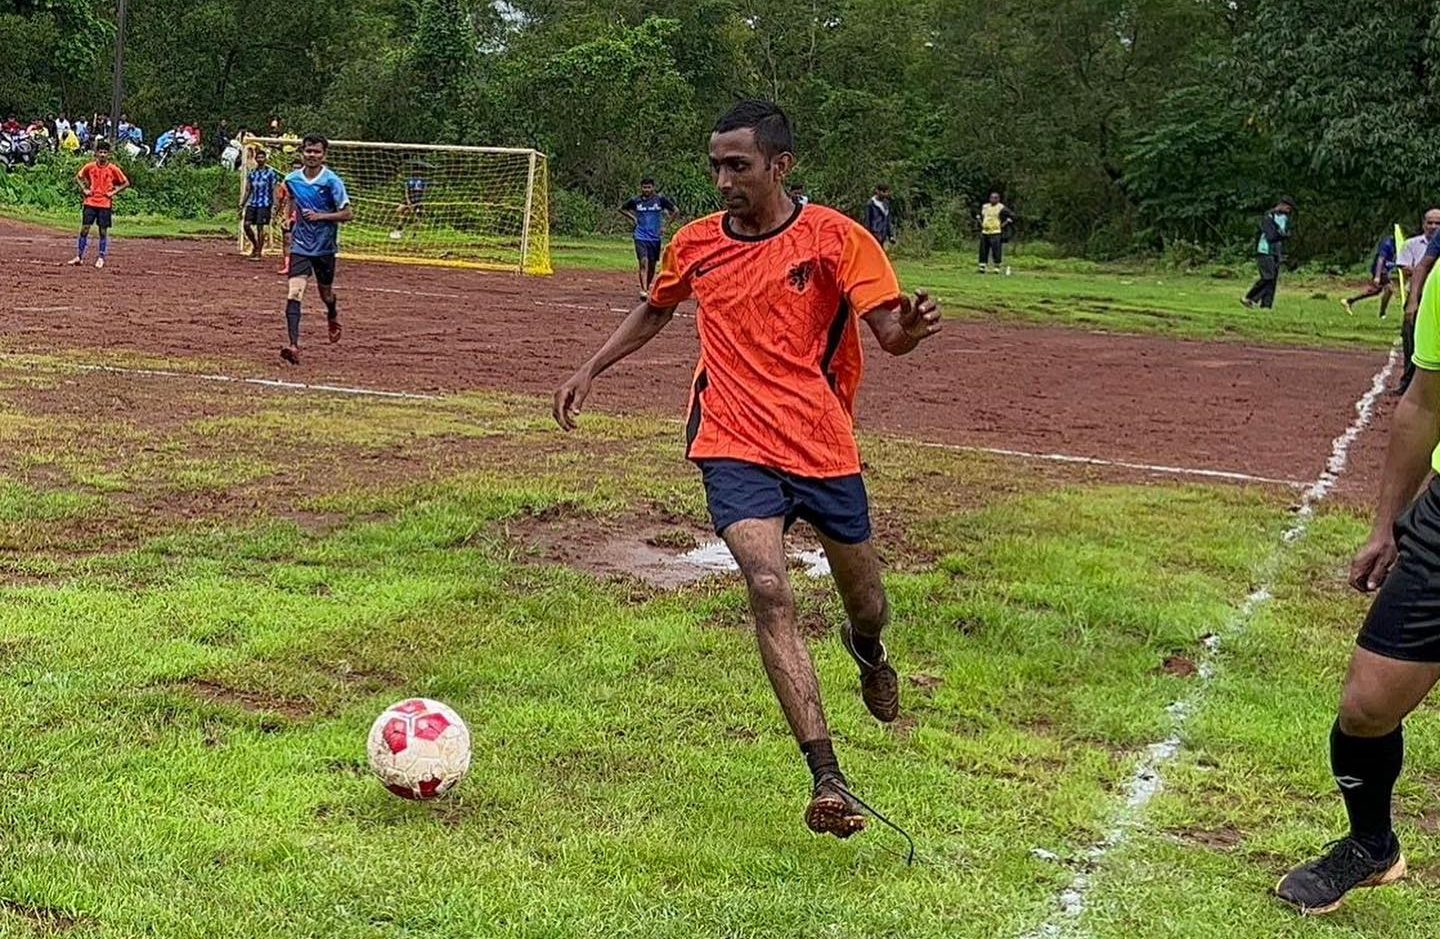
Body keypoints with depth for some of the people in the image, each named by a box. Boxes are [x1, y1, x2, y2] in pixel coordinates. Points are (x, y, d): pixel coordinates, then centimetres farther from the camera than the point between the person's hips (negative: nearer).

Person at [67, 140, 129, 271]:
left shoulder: (113, 169, -2)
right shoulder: (90, 167, 2)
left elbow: (126, 183, 4)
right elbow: (78, 177, 16)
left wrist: (114, 192, -5)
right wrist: (84, 189, 3)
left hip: (106, 204, -1)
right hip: (90, 202, 1)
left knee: (103, 231, 2)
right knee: (84, 228, -1)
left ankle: (101, 258, 12)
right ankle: (79, 257, 5)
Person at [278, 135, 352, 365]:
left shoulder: (332, 181, -11)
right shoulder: (292, 179, 1)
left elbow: (348, 214, -11)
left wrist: (320, 216, -21)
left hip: (325, 247, -2)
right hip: (300, 245, 2)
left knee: (325, 292, 16)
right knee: (294, 293, -15)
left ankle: (333, 317, 53)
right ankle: (294, 346, -22)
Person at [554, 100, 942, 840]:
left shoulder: (834, 238, -6)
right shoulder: (695, 244, 4)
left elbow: (888, 331, -14)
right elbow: (654, 312, 23)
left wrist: (910, 328, -37)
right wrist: (590, 370, 16)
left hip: (825, 448, 0)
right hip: (735, 447, 1)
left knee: (868, 607, 14)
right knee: (769, 590, -22)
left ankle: (867, 651, 55)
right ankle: (827, 780, -21)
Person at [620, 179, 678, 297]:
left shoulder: (660, 199, -2)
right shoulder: (635, 200, 0)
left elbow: (674, 210, 8)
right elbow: (622, 209, 17)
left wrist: (664, 224, 3)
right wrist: (632, 217, 4)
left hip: (655, 237, 2)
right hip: (641, 237, -2)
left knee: (652, 265, 11)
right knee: (643, 262, -18)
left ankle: (647, 288, 30)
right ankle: (643, 290, -22)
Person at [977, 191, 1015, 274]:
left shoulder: (1001, 208, -4)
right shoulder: (984, 207, 14)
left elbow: (1012, 216, -7)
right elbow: (979, 215, 33)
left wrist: (1004, 224, -8)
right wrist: (980, 222, 18)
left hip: (996, 233, -5)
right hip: (985, 232, 5)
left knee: (996, 251, -8)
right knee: (983, 251, 2)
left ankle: (997, 267, -1)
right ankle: (982, 266, 5)